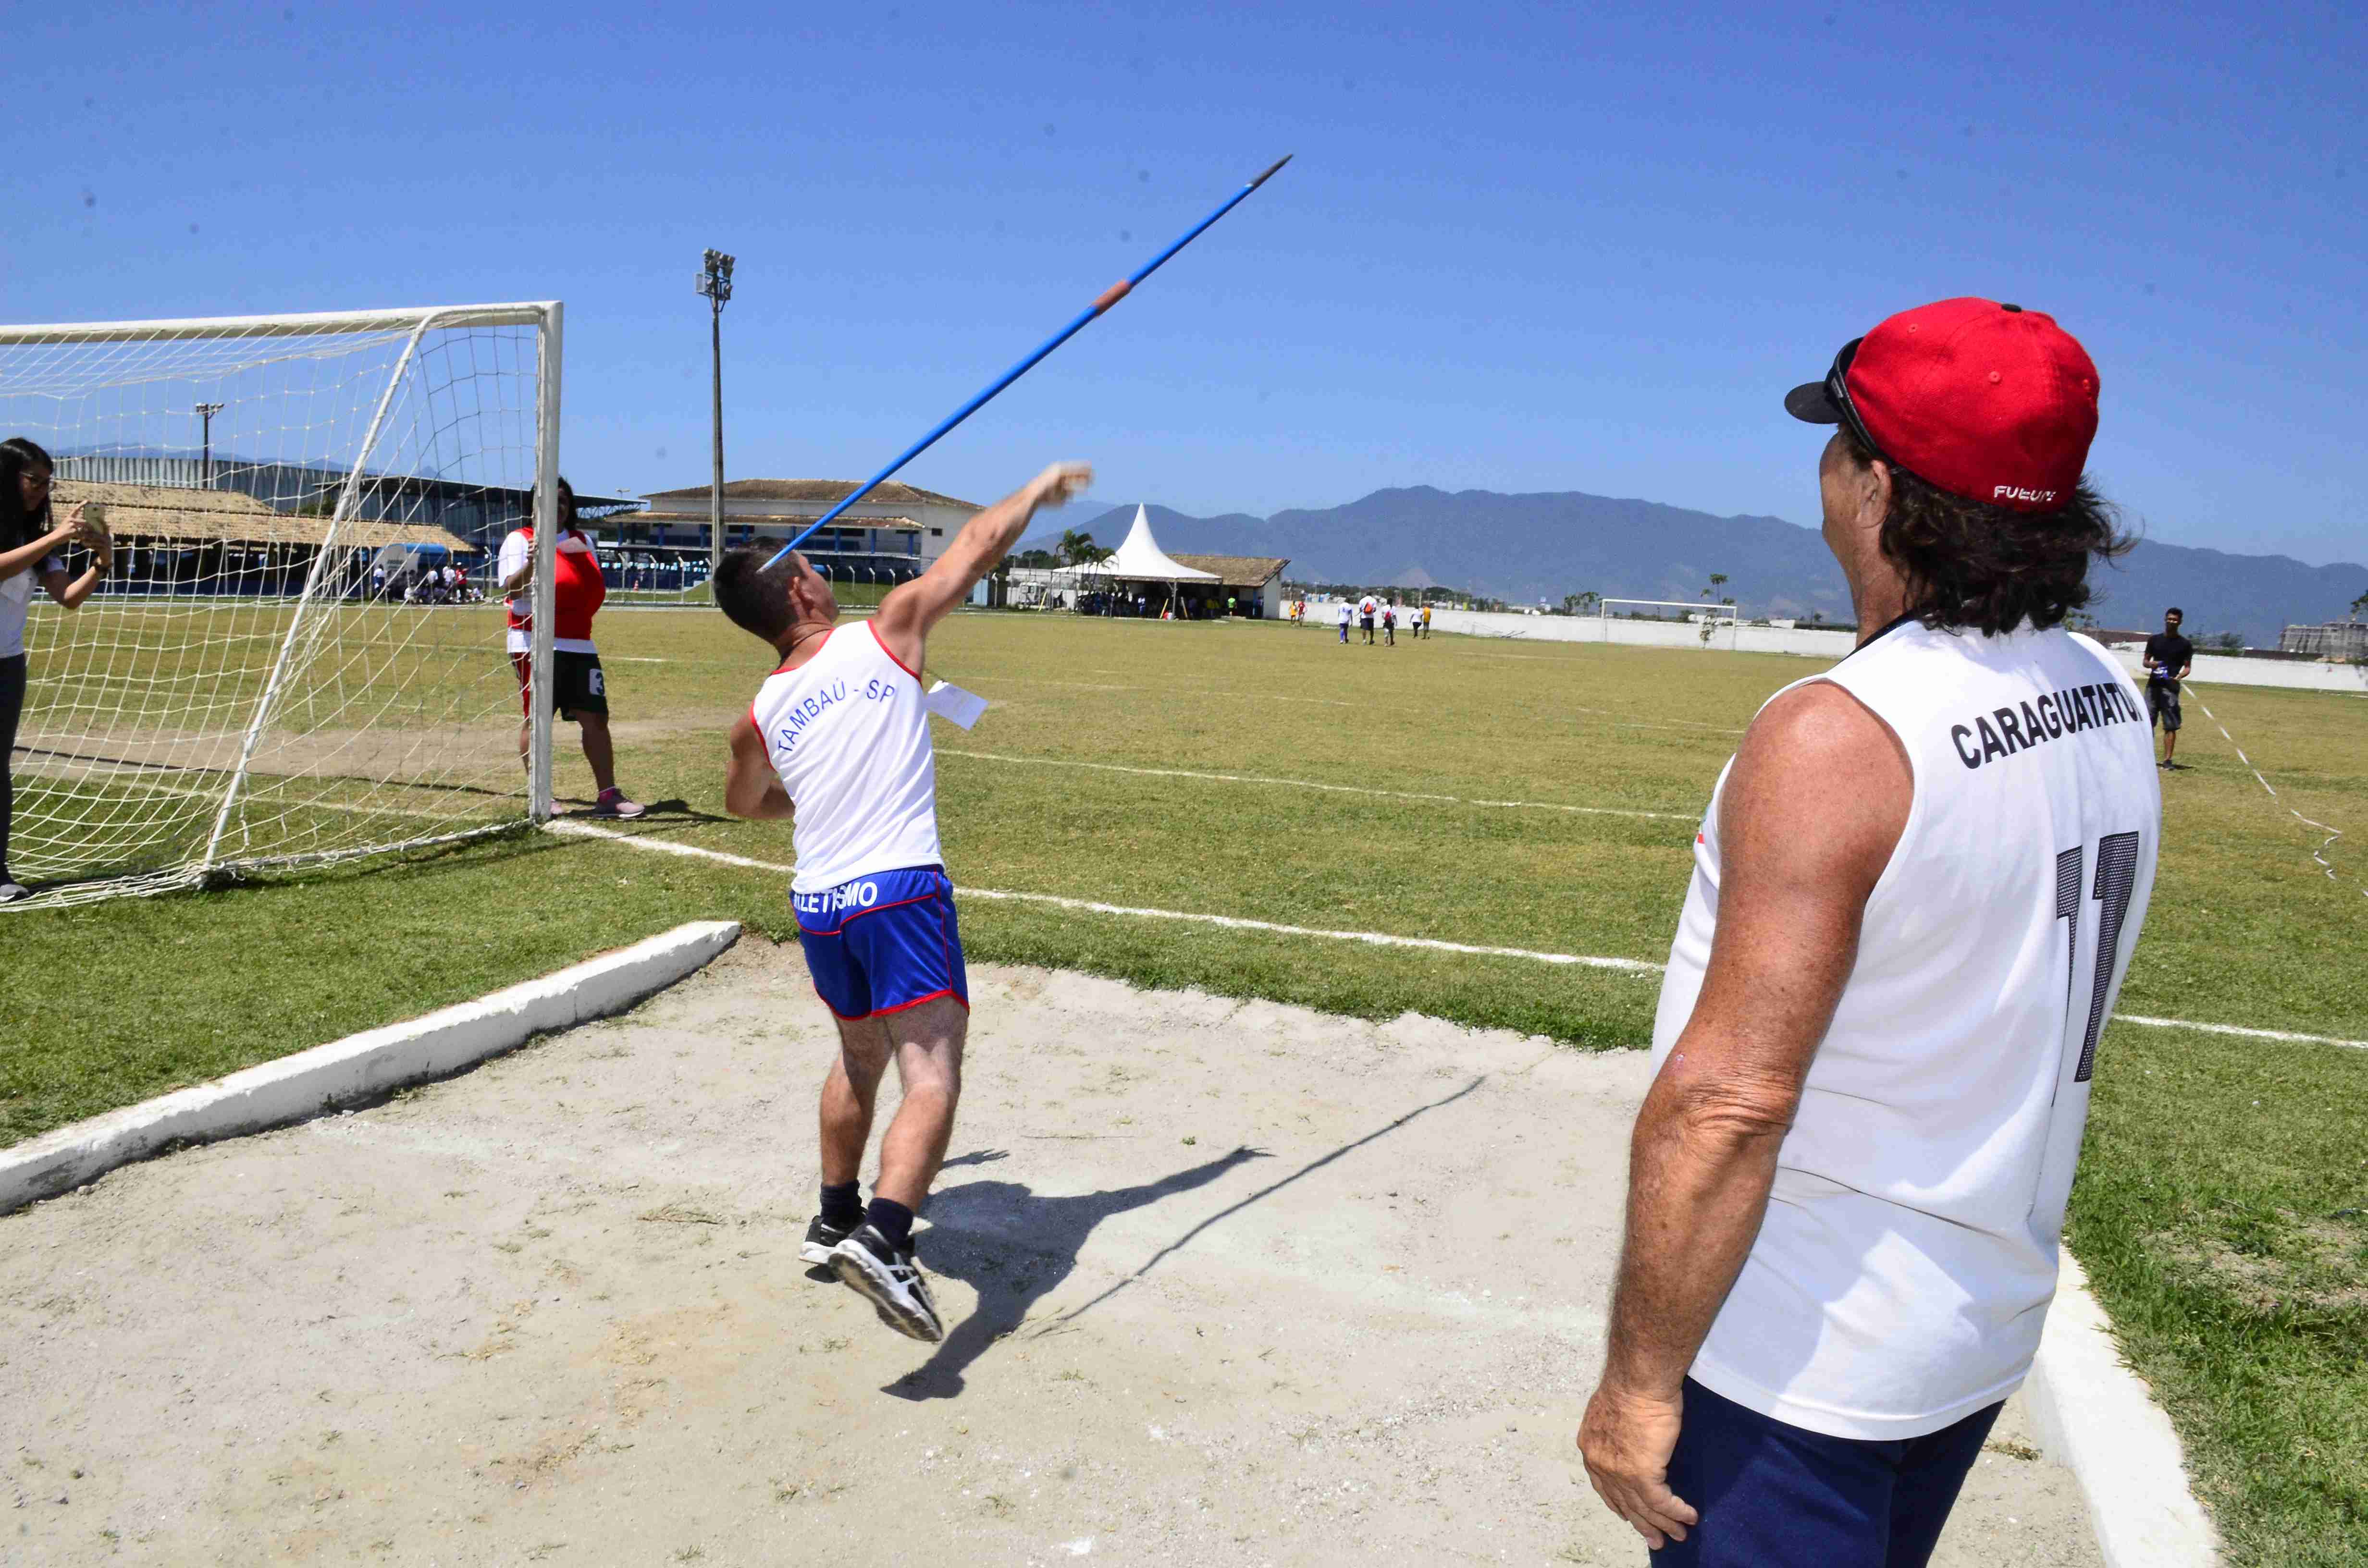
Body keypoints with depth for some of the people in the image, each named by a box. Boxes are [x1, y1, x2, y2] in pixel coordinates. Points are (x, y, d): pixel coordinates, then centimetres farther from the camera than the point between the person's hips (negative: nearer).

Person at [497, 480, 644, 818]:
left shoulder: (583, 540, 17)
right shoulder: (521, 539, 0)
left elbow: (593, 586, 26)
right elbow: (510, 588, -12)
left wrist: (597, 594, 3)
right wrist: (530, 564, -30)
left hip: (579, 644, 6)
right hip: (536, 645, -6)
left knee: (595, 717, 1)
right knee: (536, 720, -3)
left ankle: (608, 795, 3)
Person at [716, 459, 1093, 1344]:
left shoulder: (759, 720, 10)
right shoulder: (888, 635, -2)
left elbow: (745, 804, 30)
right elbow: (979, 546, 8)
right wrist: (1041, 489, 24)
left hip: (816, 905, 6)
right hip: (899, 892, -6)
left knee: (860, 1059, 26)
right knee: (932, 1077, -9)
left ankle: (835, 1222, 39)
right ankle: (883, 1239, -29)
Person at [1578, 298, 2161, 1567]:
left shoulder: (1832, 739, -26)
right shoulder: (2109, 706, 0)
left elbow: (1728, 1100, -28)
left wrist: (1638, 1378, -19)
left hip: (1798, 1357, -8)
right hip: (1988, 1325, 8)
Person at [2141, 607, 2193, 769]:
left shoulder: (2185, 644, 4)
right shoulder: (2154, 640, 11)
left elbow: (2188, 666, 5)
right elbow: (2145, 661, 16)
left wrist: (2180, 676, -16)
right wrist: (2151, 664, -8)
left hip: (2170, 687, -2)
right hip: (2153, 686, 3)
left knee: (2171, 725, -4)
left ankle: (2167, 760, -3)